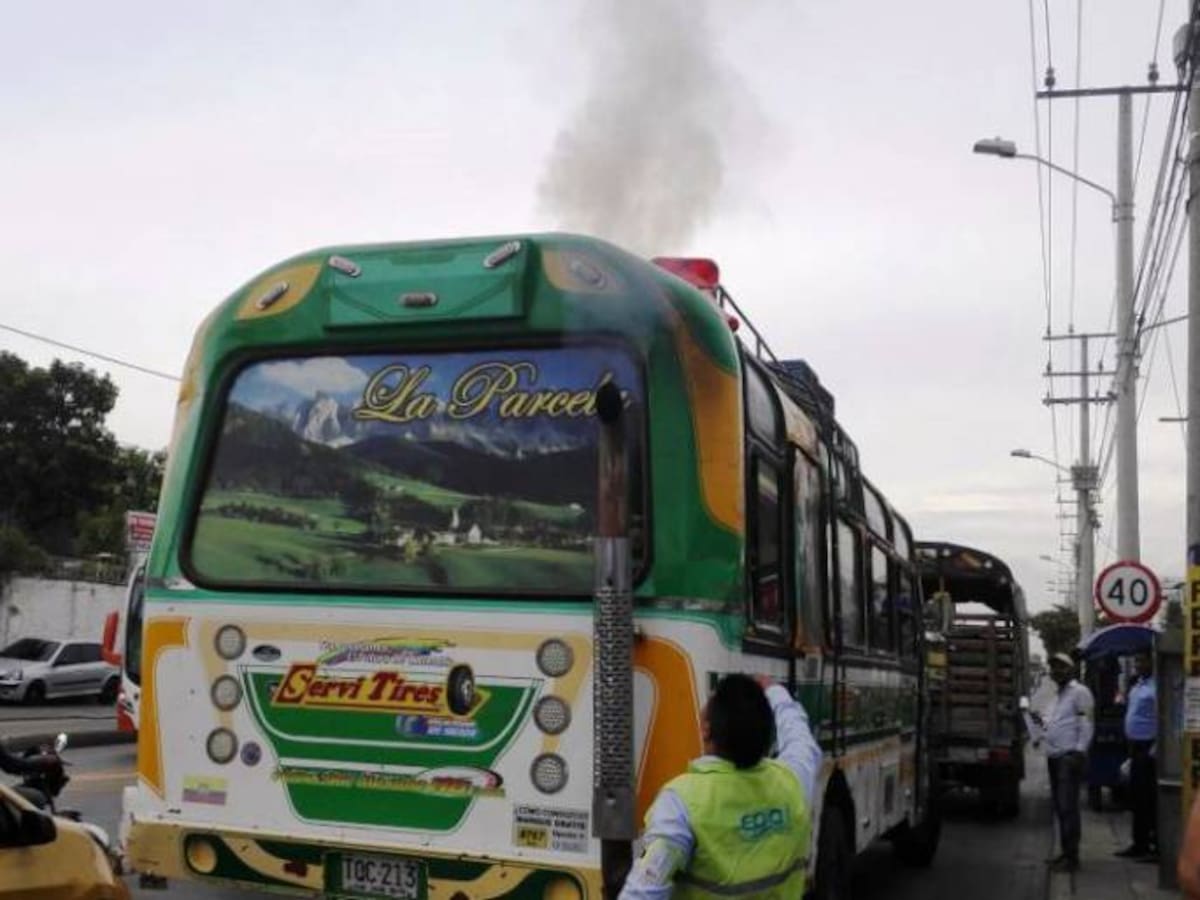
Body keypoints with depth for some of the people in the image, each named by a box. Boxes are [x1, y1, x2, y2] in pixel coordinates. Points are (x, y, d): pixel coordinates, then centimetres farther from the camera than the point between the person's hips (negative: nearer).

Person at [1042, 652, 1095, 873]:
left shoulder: (1079, 692, -7)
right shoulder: (1058, 695, 22)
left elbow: (1086, 725, -13)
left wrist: (1079, 751, -20)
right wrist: (1042, 733, 11)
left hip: (1070, 757, -9)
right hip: (1055, 757, 9)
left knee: (1068, 807, -10)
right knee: (1059, 806, 11)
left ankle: (1072, 856, -7)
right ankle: (1065, 852, 18)